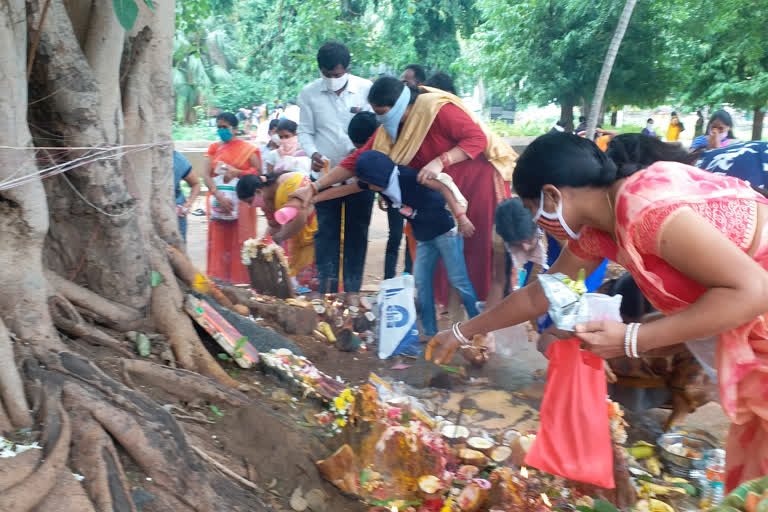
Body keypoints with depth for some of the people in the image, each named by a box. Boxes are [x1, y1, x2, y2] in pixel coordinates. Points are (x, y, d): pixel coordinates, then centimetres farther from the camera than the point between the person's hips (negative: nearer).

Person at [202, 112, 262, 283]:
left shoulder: (247, 149, 4)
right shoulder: (213, 148, 10)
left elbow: (259, 172, -1)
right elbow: (206, 175, -2)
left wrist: (237, 173, -13)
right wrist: (219, 196, -17)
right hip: (218, 200, 2)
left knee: (240, 240, -2)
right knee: (219, 241, 2)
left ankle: (241, 279, 4)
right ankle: (219, 278, 8)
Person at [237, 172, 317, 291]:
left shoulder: (291, 184, -26)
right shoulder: (266, 199, 2)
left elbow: (300, 218, -32)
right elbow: (275, 227, 10)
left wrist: (278, 238, -19)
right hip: (298, 238, 9)